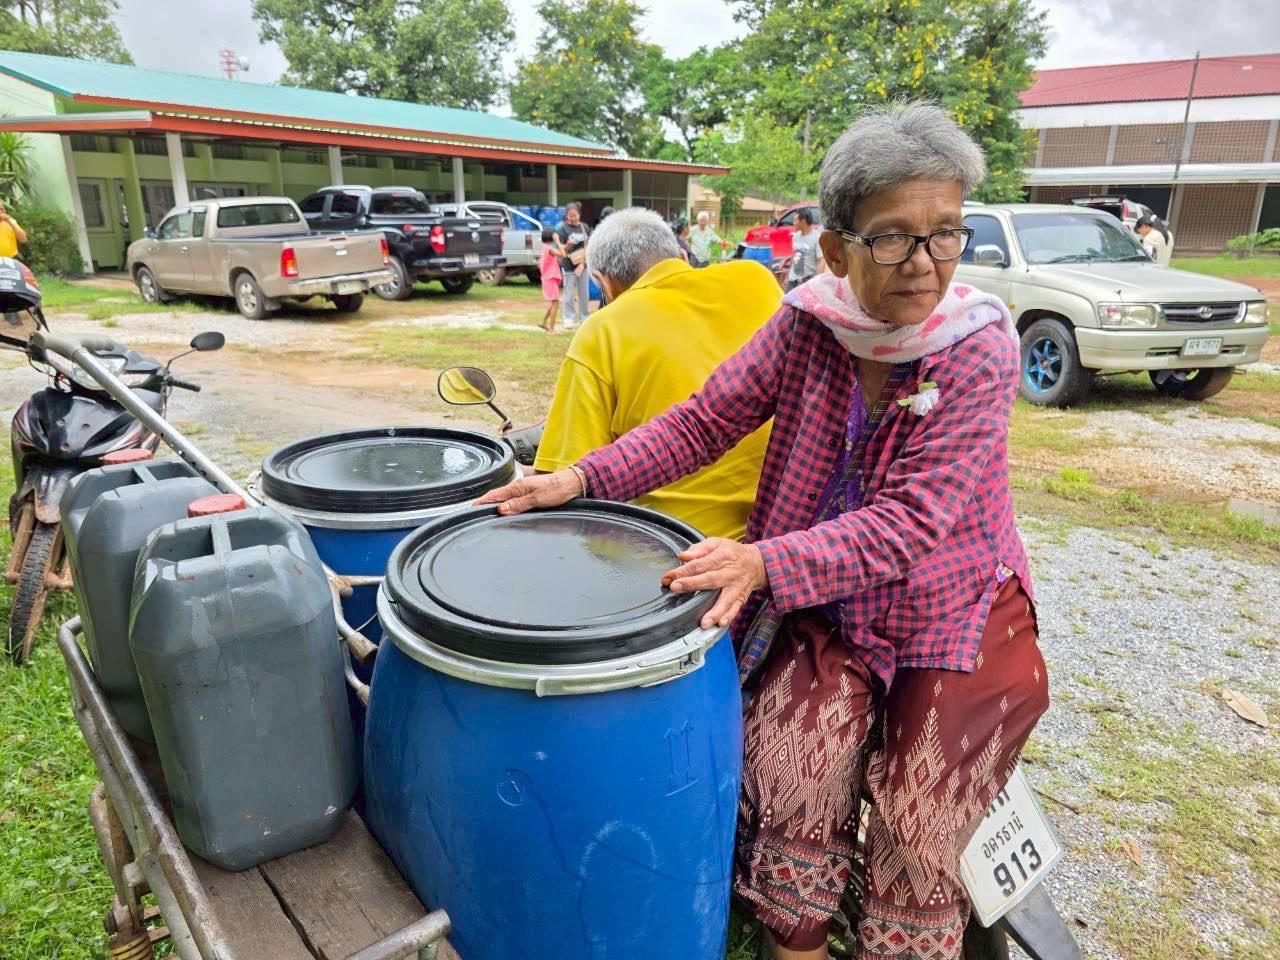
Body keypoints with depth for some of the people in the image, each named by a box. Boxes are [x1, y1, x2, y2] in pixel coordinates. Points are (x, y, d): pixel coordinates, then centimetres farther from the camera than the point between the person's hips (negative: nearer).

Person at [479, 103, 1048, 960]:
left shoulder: (981, 347, -19)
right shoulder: (808, 323, -10)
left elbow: (911, 520, -27)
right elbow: (703, 421, -7)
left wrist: (766, 563, -40)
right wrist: (583, 480, -19)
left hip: (954, 605, -2)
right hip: (830, 603, 2)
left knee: (920, 831, -4)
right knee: (791, 765, -13)